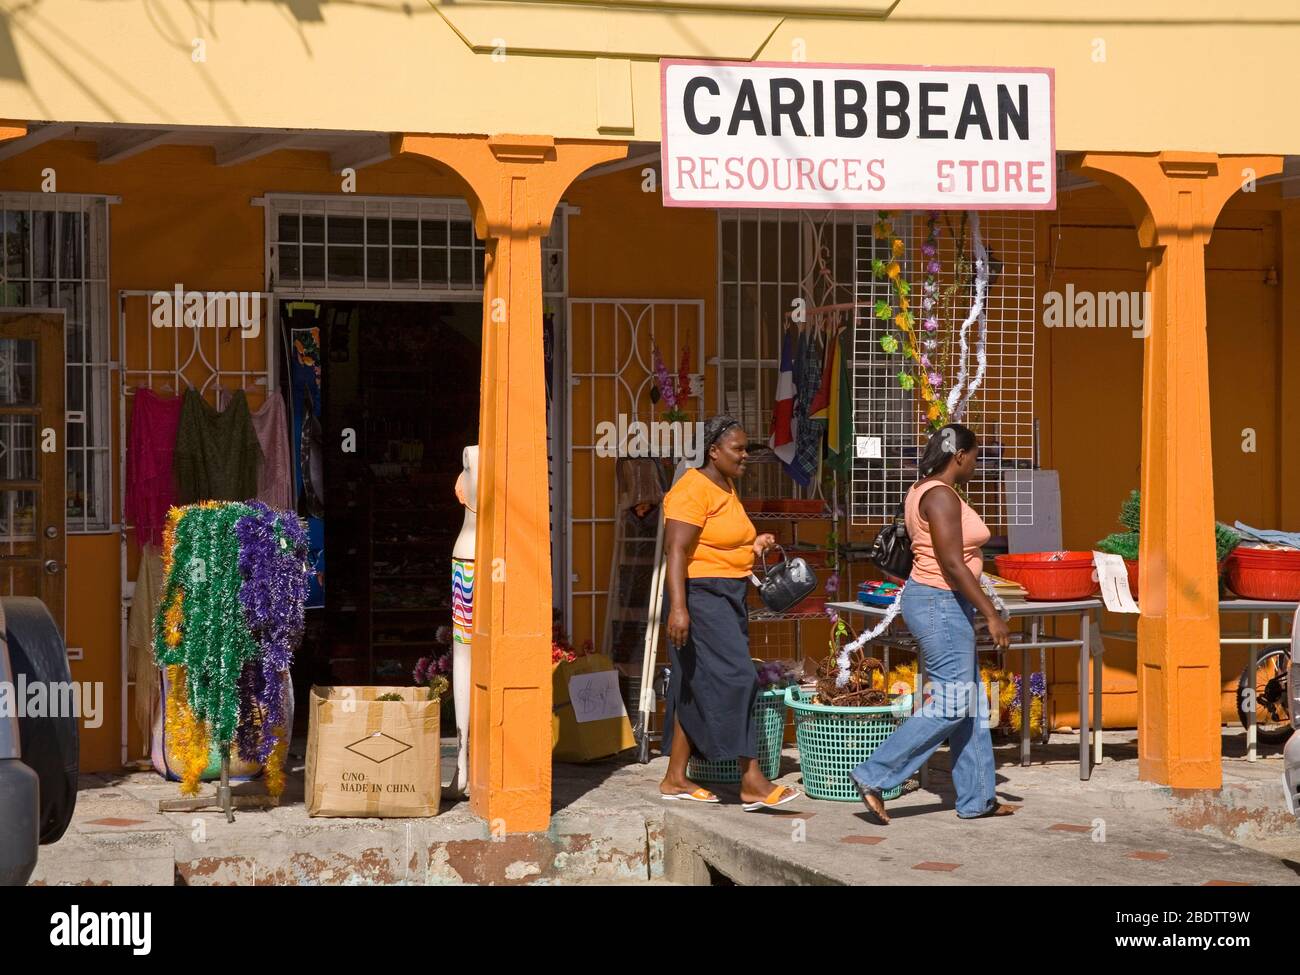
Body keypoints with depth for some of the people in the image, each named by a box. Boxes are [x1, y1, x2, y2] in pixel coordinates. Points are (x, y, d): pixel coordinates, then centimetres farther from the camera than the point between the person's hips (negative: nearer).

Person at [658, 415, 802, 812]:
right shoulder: (694, 489, -15)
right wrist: (678, 607, -30)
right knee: (734, 679, -13)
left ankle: (675, 778, 15)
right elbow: (676, 550, -22)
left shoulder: (727, 487, 16)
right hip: (701, 596, -10)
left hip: (728, 596, 10)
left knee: (697, 688, 10)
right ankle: (752, 782, -13)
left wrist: (752, 546, 10)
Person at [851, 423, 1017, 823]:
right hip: (941, 604, -11)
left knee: (970, 704, 12)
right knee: (950, 706, -7)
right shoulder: (942, 496, -18)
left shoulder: (921, 491, 13)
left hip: (938, 603, 11)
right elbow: (953, 565, -23)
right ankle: (874, 777, -5)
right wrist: (991, 614, -20)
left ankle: (977, 798, 16)